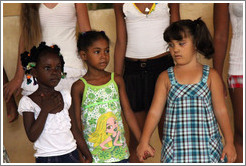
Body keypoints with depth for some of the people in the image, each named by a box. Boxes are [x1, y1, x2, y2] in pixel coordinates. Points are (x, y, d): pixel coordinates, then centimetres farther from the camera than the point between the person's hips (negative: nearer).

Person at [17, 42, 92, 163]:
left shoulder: (65, 96, 6)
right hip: (46, 158, -3)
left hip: (71, 154, 3)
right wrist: (45, 109, -17)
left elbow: (75, 131, 10)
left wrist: (88, 156, 8)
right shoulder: (27, 102, -6)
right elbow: (32, 136, -15)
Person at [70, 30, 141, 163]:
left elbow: (128, 112, 7)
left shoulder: (116, 80, 4)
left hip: (120, 153, 3)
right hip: (93, 155, -2)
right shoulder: (79, 87, -4)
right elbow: (77, 123, -2)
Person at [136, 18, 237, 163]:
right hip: (176, 148, 0)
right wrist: (144, 142, -6)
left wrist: (229, 143, 1)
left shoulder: (210, 75, 6)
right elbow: (155, 111, 3)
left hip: (207, 145, 0)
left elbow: (221, 111, 6)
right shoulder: (165, 77, 7)